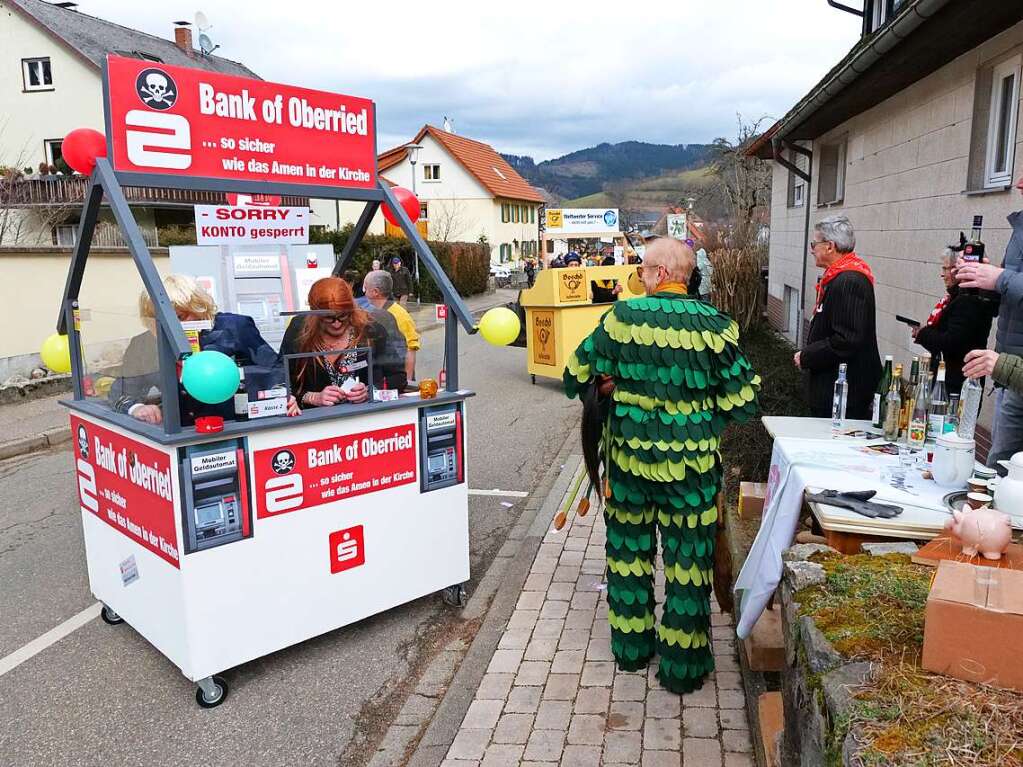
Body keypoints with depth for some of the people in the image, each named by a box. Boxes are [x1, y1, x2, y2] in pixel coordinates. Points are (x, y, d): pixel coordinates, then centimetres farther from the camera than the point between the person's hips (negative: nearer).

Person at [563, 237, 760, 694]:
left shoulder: (622, 317, -8)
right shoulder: (713, 325, -9)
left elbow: (577, 376, -1)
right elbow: (742, 400, -6)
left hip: (630, 456, 1)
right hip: (692, 464, -1)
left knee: (629, 549, 19)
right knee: (688, 557, 11)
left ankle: (631, 647, 33)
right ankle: (682, 665, 22)